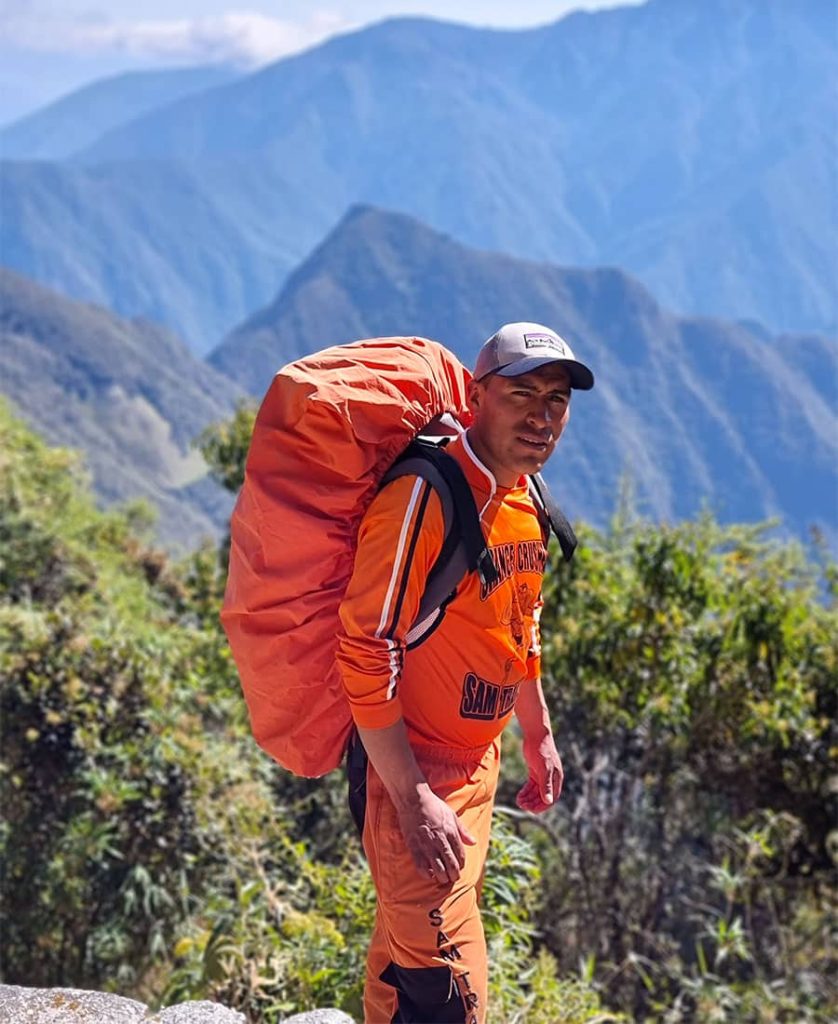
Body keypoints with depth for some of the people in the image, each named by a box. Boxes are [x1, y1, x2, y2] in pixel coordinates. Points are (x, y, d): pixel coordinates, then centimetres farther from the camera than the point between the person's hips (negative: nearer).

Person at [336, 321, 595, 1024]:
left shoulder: (524, 500, 5)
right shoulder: (425, 499, -24)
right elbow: (365, 655, -25)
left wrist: (539, 735, 24)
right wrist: (413, 800, -25)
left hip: (480, 762, 9)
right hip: (416, 776, -9)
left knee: (406, 952, 23)